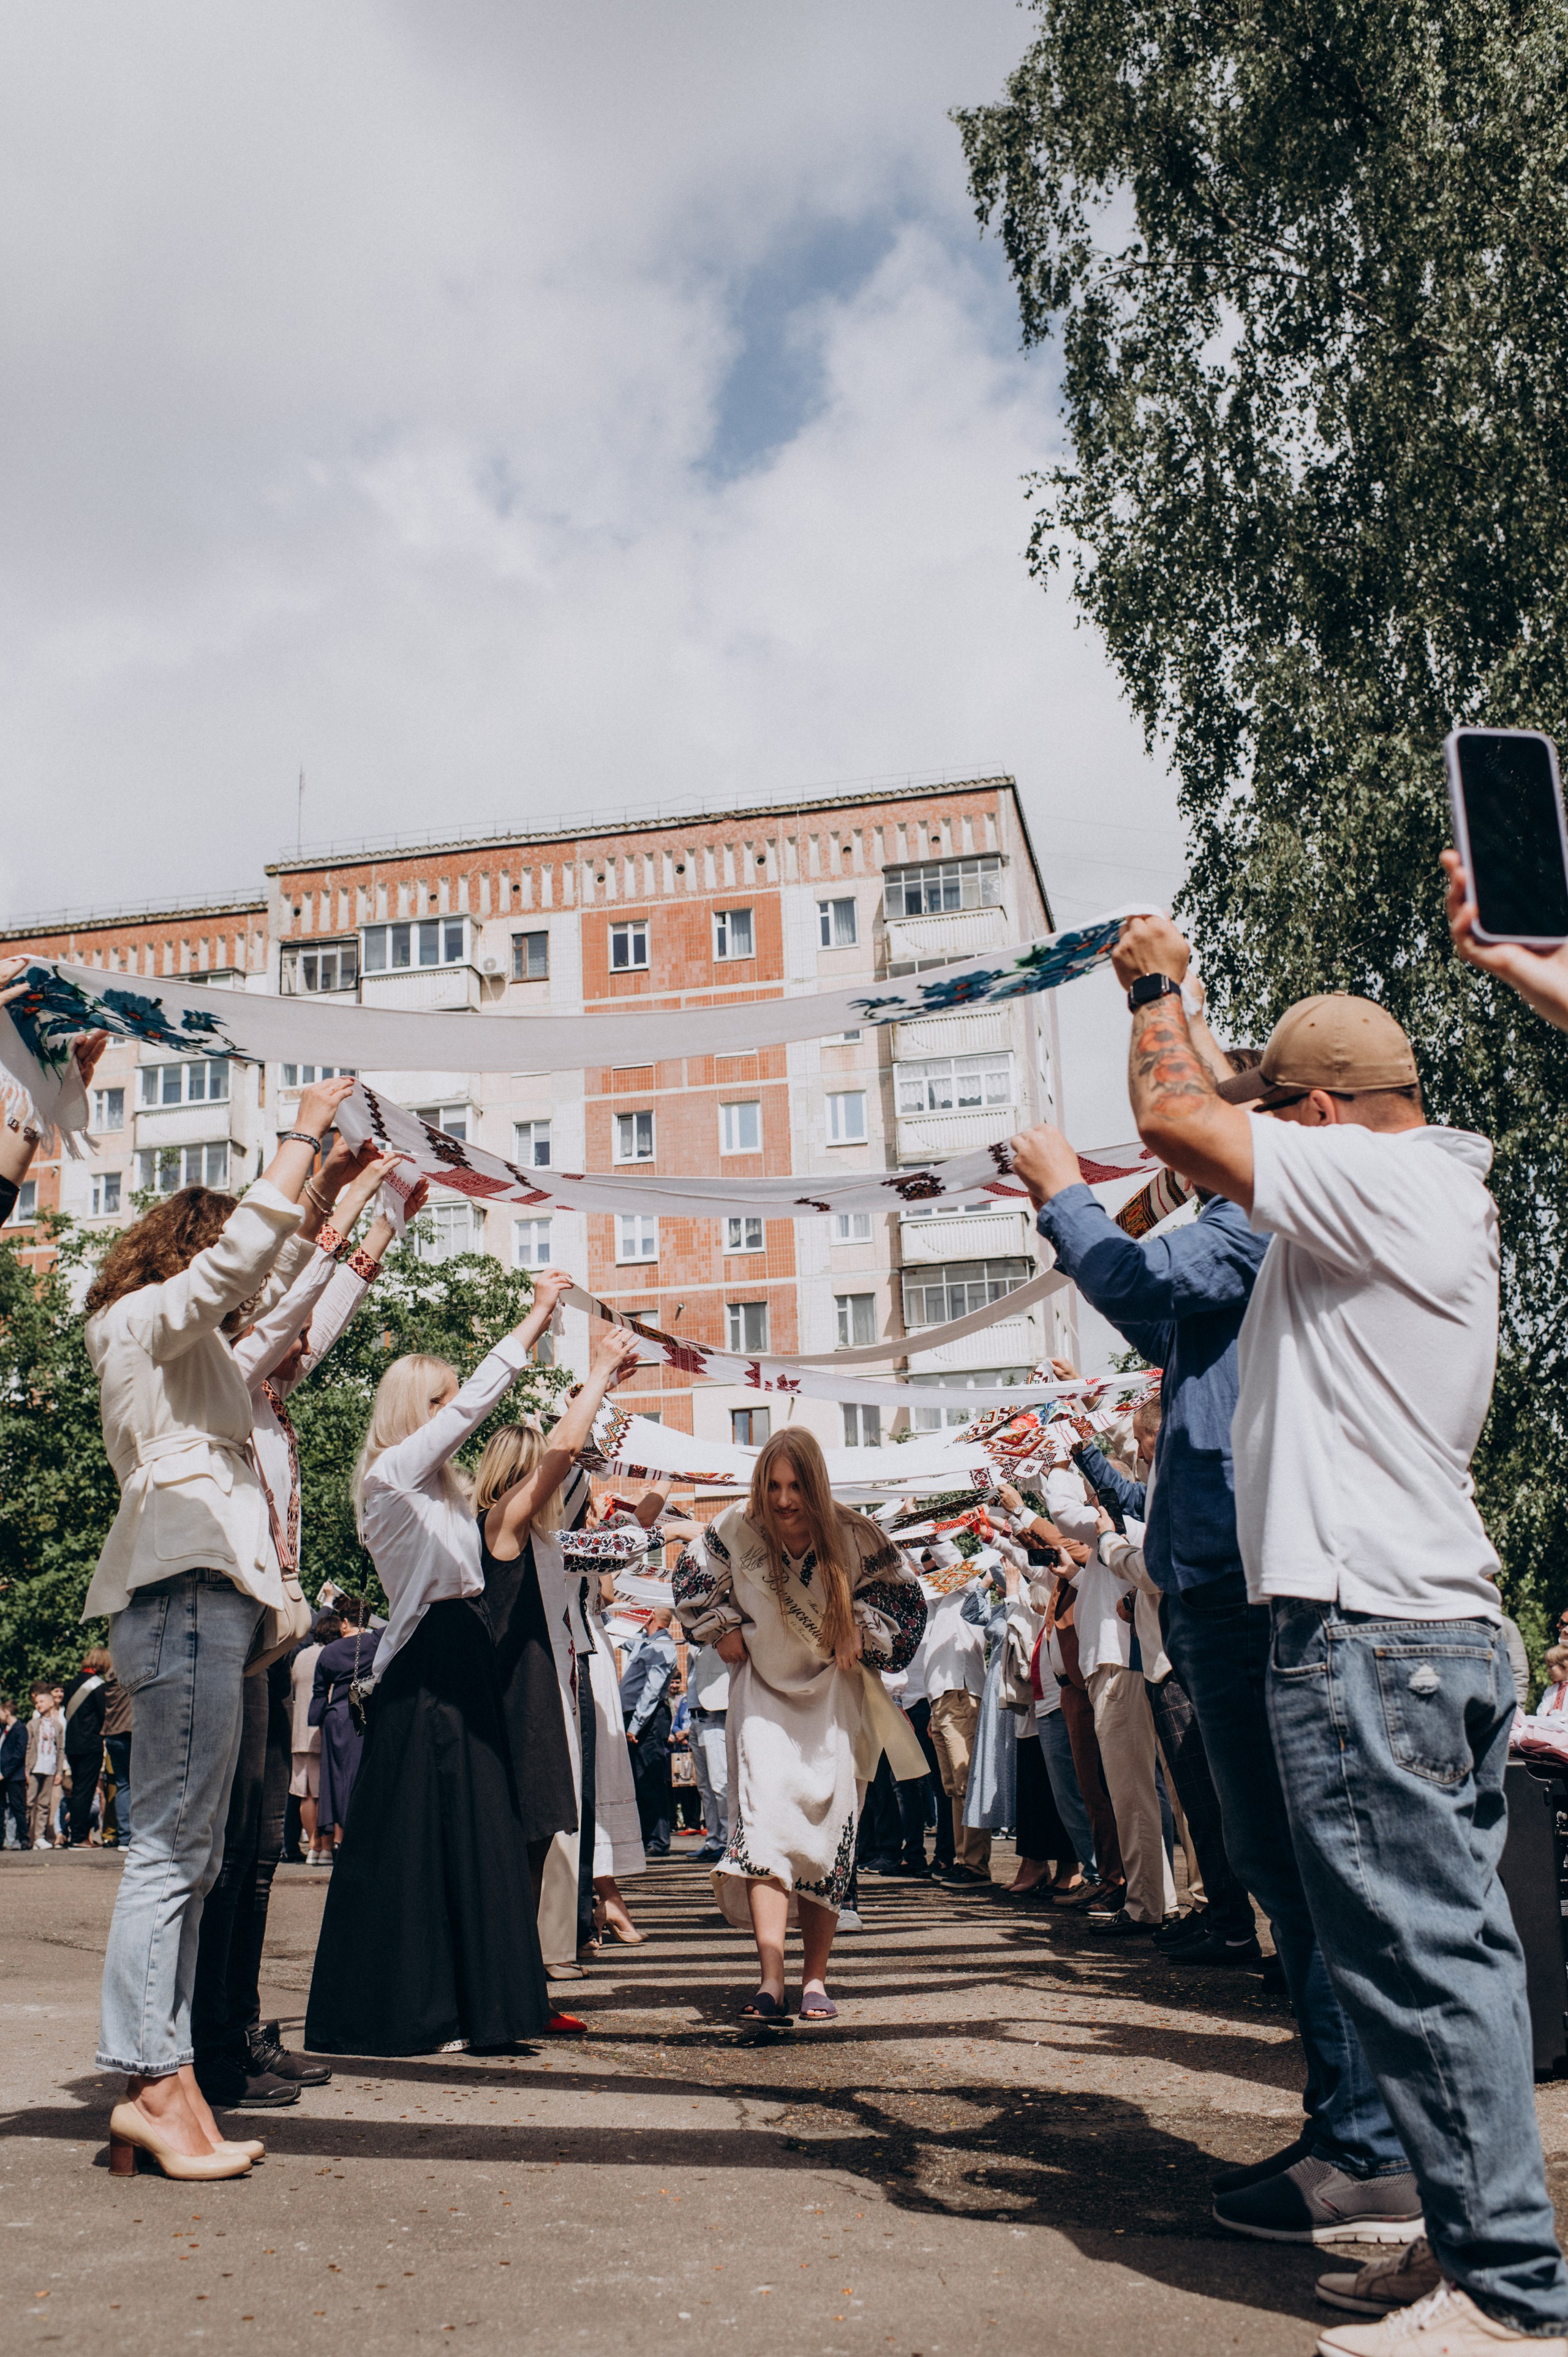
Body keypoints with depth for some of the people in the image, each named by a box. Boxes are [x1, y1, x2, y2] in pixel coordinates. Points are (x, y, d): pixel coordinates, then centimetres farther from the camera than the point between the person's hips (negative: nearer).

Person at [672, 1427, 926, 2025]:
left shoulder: (853, 1536, -14)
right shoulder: (736, 1531, -12)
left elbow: (902, 1595, 2)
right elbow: (691, 1580, 8)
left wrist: (862, 1634, -9)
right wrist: (726, 1631, 1)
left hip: (834, 1693, 0)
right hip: (764, 1691, 0)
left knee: (829, 1829, 0)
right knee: (763, 1815, -19)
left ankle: (815, 1979, 12)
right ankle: (771, 1978, -24)